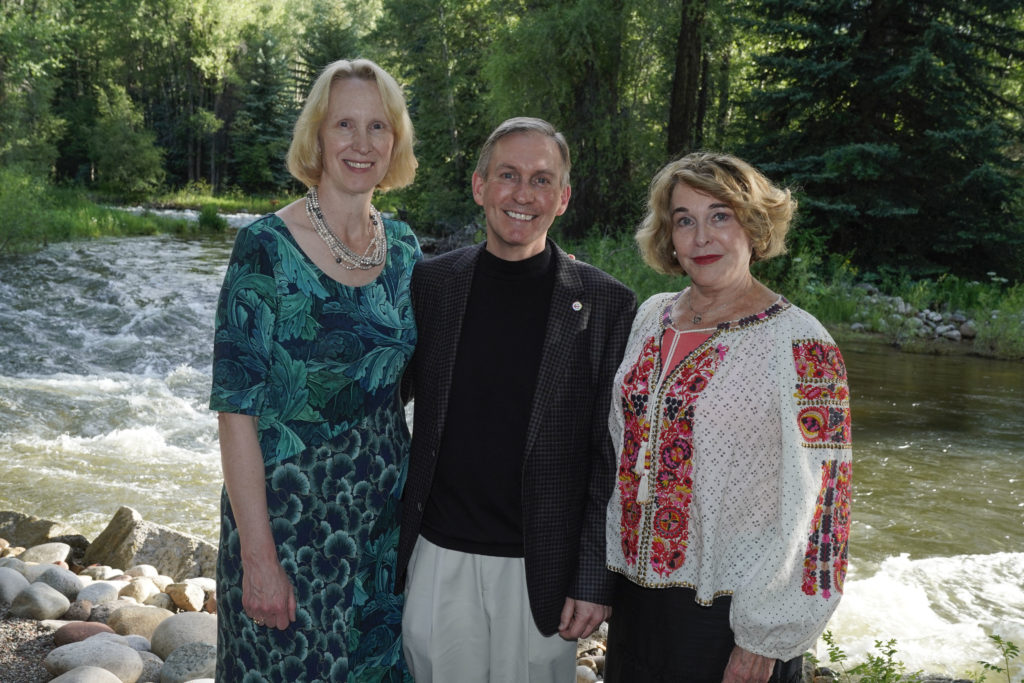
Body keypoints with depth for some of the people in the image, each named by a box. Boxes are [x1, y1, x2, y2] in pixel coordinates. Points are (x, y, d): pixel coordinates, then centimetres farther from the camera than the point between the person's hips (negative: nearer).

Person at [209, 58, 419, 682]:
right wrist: (258, 554, -17)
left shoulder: (403, 246, 4)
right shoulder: (267, 246, -13)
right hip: (289, 509, -5)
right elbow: (236, 406, -15)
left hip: (384, 512, 5)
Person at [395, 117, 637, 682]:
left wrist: (595, 580, -8)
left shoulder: (605, 305, -6)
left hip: (540, 571, -2)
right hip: (438, 556, 2)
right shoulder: (430, 284, 1)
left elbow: (612, 459, -5)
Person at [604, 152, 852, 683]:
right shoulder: (651, 316, 4)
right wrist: (607, 571, 12)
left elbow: (814, 503, -13)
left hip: (728, 614, -5)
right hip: (636, 590, 5)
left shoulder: (800, 345, -13)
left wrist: (765, 639, -13)